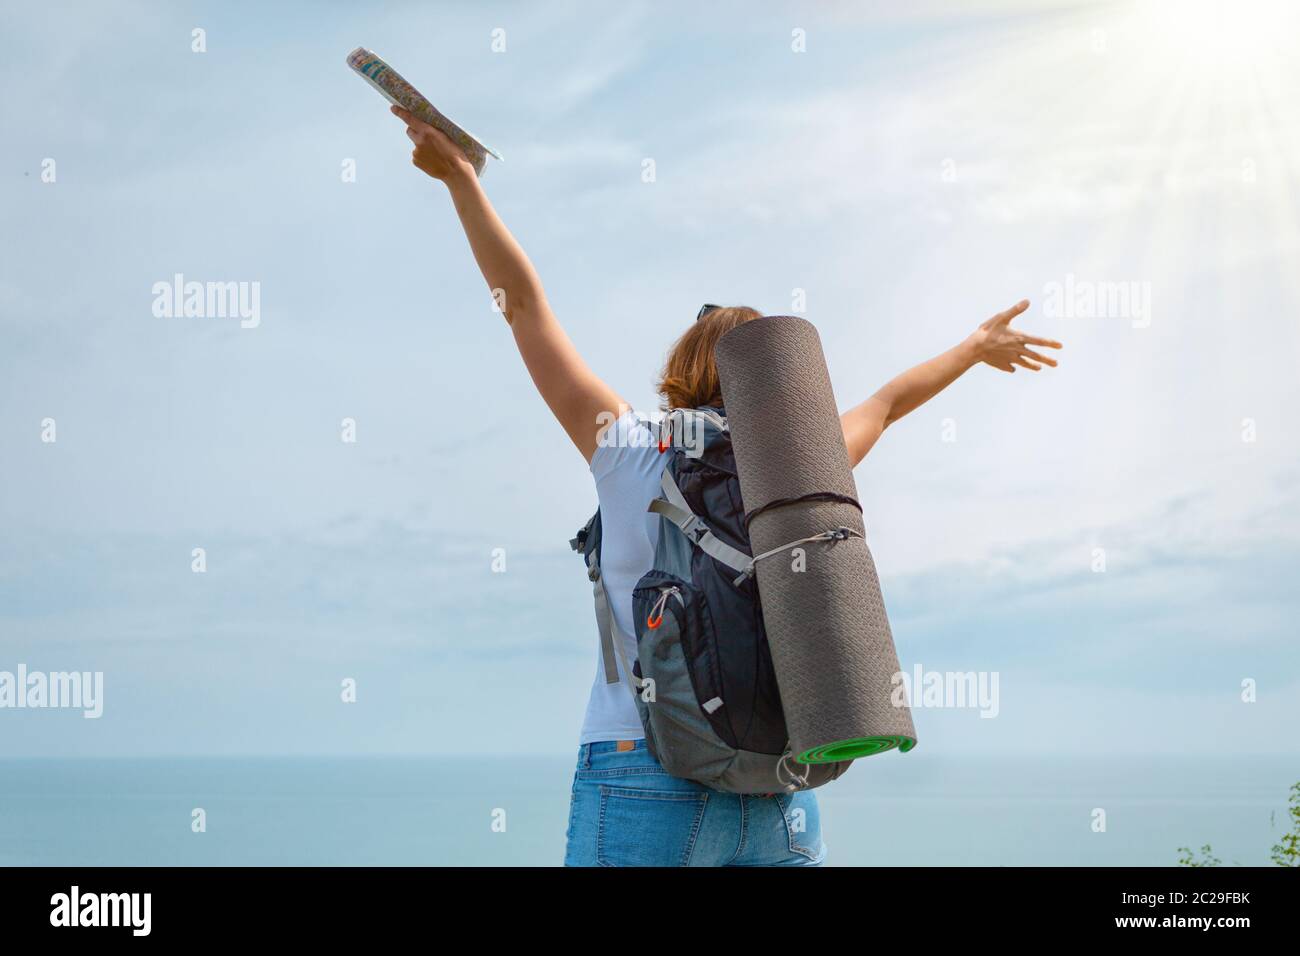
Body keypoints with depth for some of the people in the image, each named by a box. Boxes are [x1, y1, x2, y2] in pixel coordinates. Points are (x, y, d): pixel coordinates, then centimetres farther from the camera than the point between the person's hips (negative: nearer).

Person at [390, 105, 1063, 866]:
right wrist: (974, 349, 48)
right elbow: (883, 406, 29)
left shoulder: (631, 452, 1)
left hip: (643, 781, -3)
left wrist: (461, 178, 11)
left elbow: (524, 300, 5)